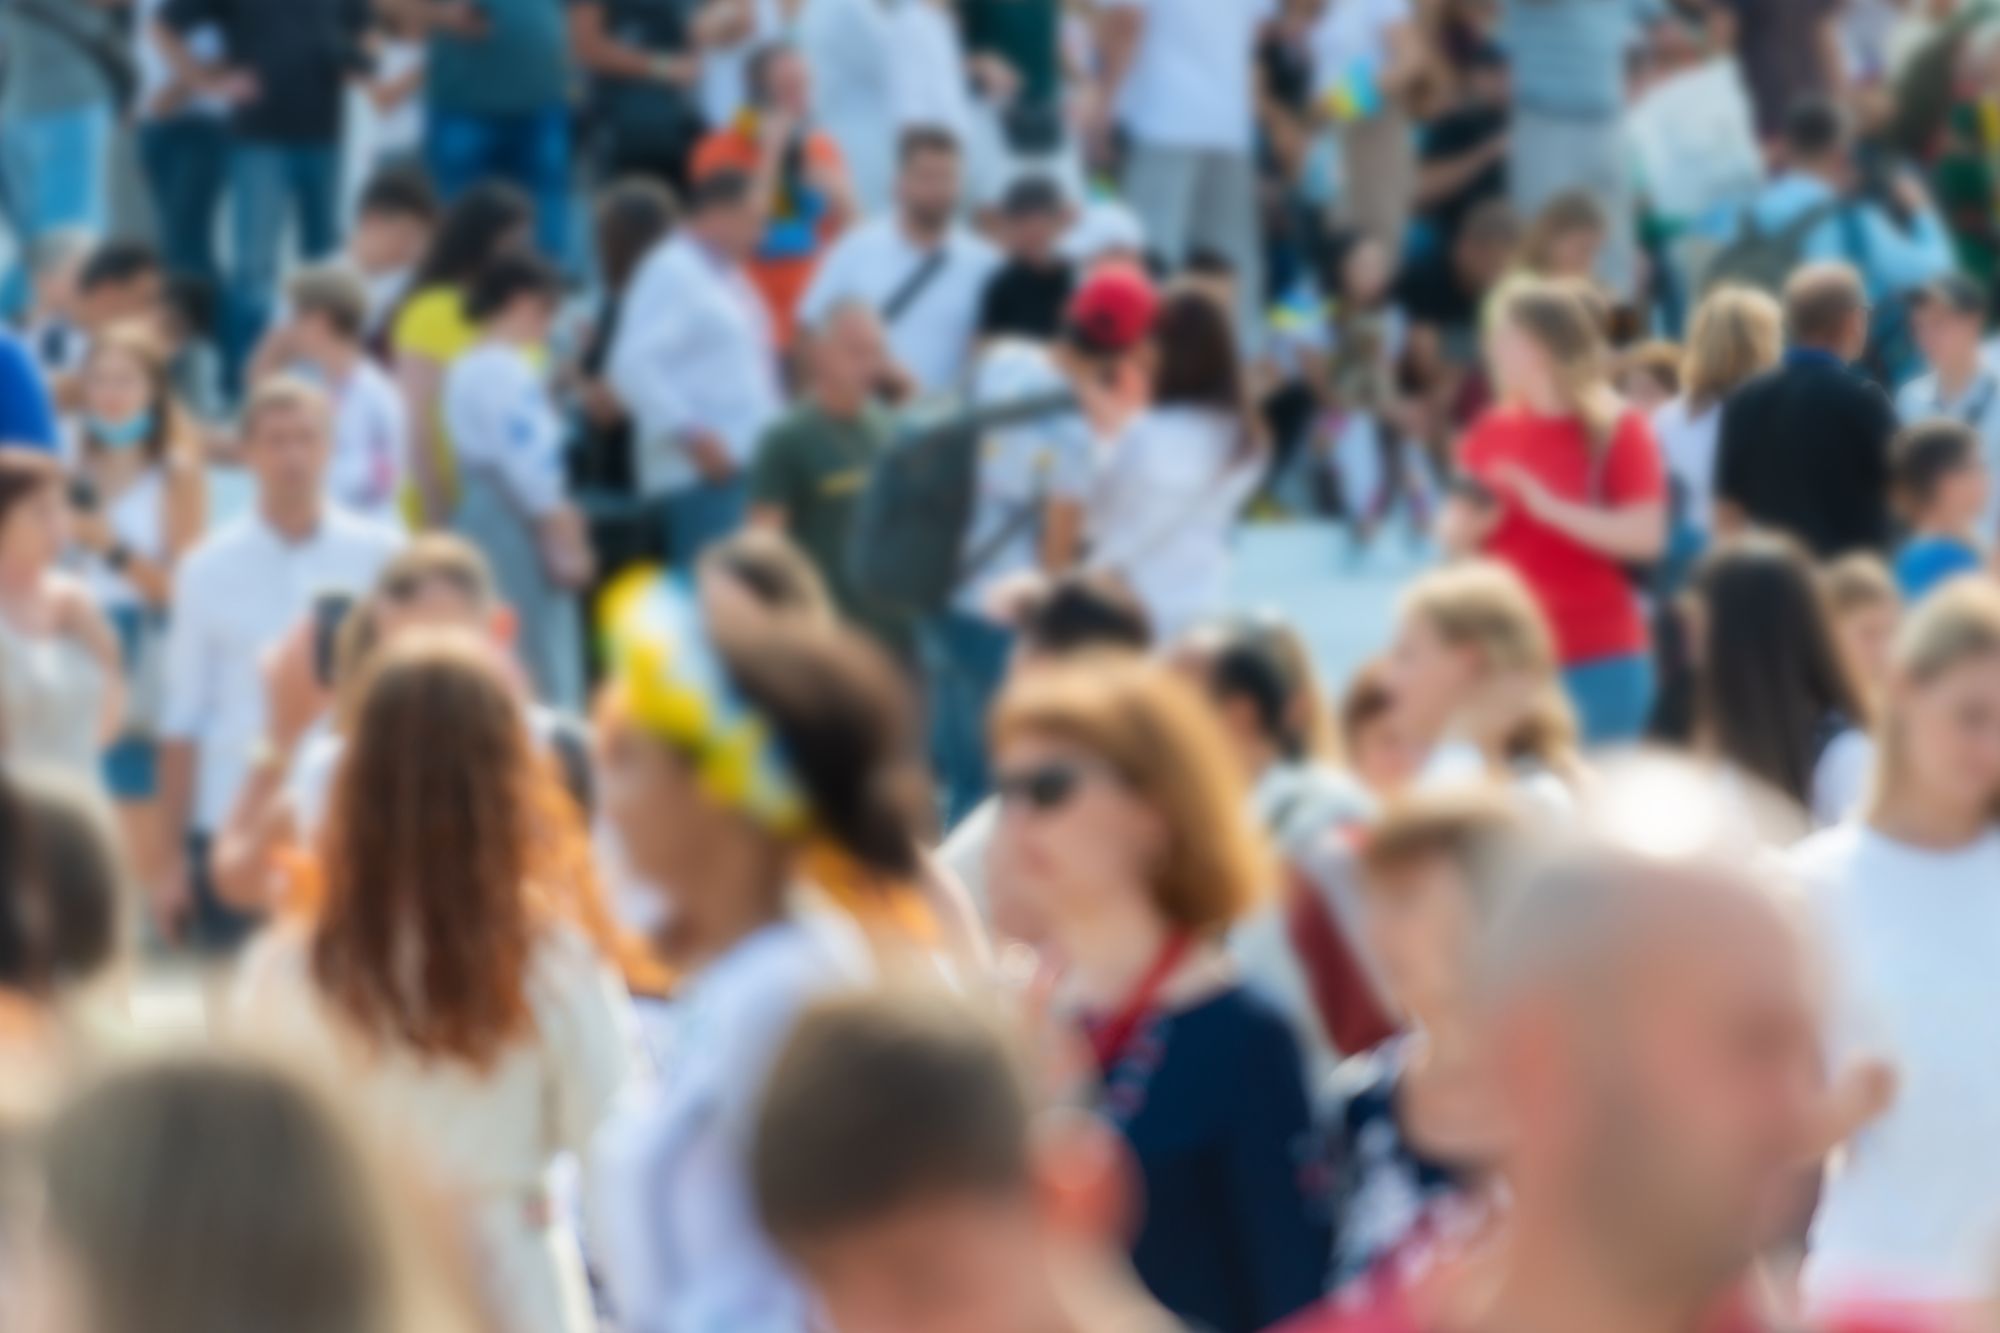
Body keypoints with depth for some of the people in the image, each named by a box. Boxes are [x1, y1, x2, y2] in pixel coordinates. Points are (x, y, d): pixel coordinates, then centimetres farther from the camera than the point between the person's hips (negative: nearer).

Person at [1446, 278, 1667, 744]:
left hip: (1601, 658, -4)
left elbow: (1645, 536, -14)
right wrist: (1470, 525, -8)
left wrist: (1550, 508, -20)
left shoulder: (1619, 431, -5)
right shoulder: (1494, 431, 9)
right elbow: (1455, 533, 16)